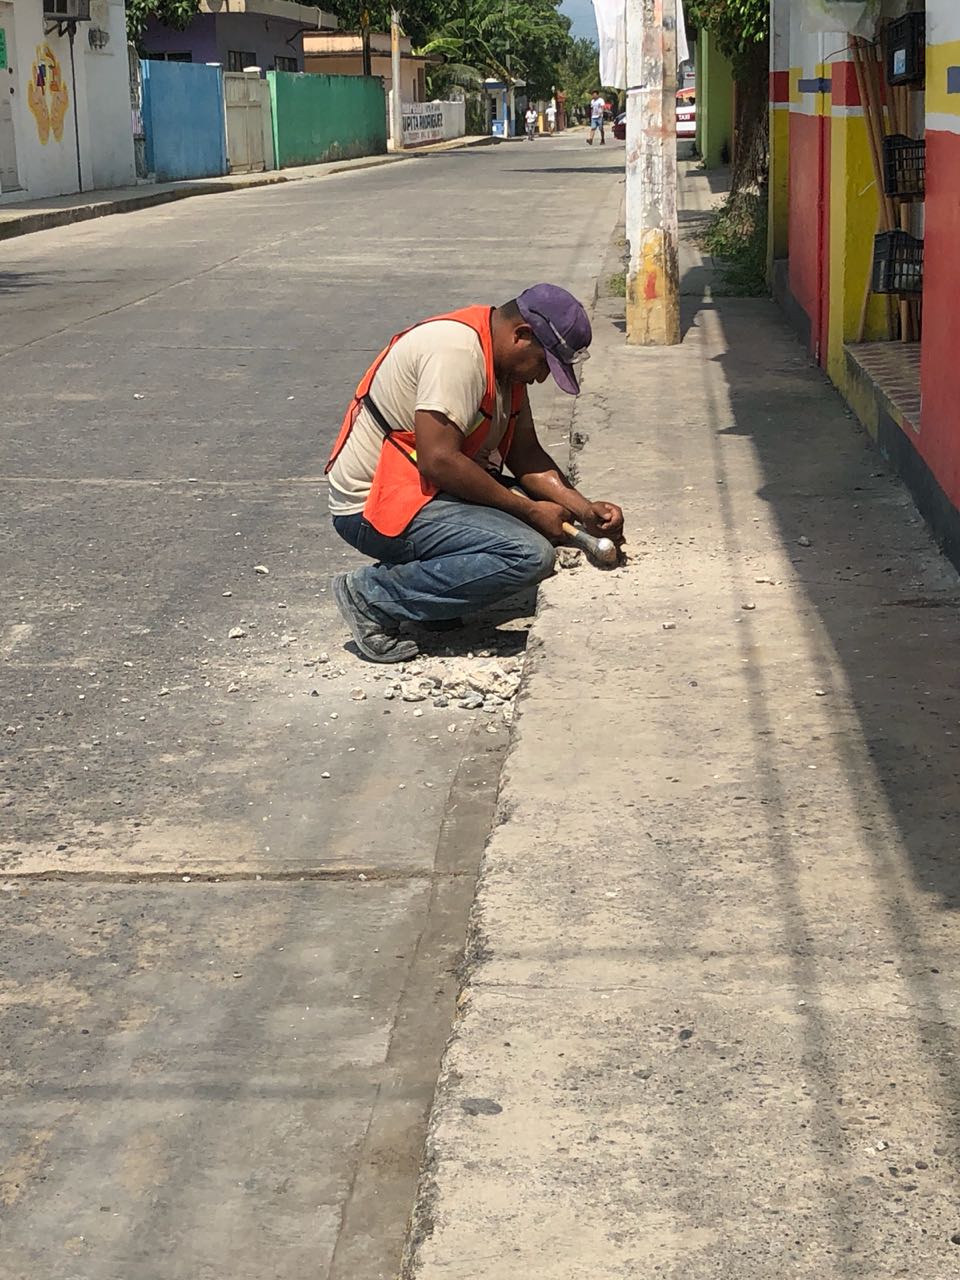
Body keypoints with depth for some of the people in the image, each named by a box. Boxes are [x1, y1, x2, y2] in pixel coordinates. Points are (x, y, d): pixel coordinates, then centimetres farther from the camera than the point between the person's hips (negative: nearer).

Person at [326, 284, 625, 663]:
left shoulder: (501, 359, 10)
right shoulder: (456, 351, -22)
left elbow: (525, 453, 10)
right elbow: (438, 460, -27)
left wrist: (585, 510, -4)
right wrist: (529, 511, -19)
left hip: (422, 489, 10)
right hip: (375, 506, -10)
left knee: (548, 507, 5)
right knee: (530, 555, -23)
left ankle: (414, 573, 3)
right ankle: (372, 595, -14)